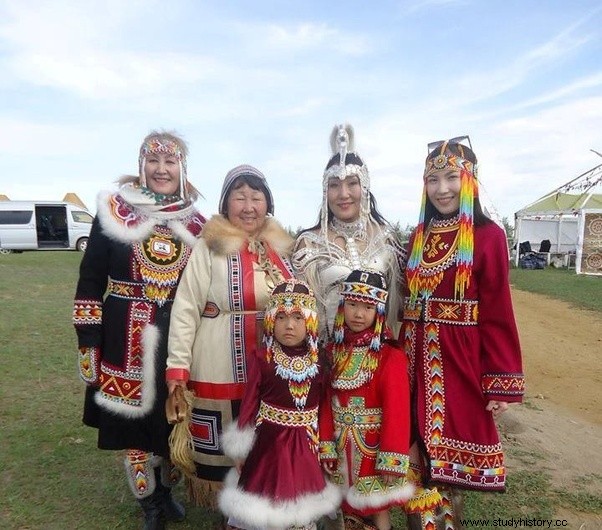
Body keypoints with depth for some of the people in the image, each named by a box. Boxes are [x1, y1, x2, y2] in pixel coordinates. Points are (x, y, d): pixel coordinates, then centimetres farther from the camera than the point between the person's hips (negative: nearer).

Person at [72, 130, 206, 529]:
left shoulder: (197, 223, 4)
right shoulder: (113, 211, -2)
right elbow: (90, 282, -2)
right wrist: (88, 341, -5)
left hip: (179, 340, 2)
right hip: (126, 340, -1)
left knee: (173, 419, 14)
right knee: (133, 421, 10)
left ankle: (165, 491, 41)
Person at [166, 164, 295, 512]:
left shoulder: (283, 248, 6)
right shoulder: (209, 248, -9)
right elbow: (185, 310, -9)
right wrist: (178, 367, -12)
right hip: (222, 371, -4)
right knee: (223, 450, 11)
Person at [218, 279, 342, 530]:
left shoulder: (317, 361, -4)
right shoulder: (261, 359, -14)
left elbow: (323, 407, 2)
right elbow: (249, 404, -7)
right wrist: (241, 449, -2)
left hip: (305, 446, 3)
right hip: (269, 442, -3)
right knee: (269, 493, 13)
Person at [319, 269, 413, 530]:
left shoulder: (391, 356, -17)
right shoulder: (333, 351, -1)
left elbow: (396, 410, -18)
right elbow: (326, 402, 1)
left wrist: (391, 462, -19)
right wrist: (326, 446, -1)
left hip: (373, 446, -4)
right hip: (342, 446, 5)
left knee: (376, 507, 10)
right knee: (347, 507, 19)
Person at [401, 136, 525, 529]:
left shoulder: (488, 236, -7)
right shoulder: (419, 236, 8)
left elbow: (498, 314, -9)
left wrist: (502, 383, -10)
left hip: (460, 360, -4)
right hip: (417, 358, 5)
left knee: (449, 448, 9)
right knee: (417, 452, 13)